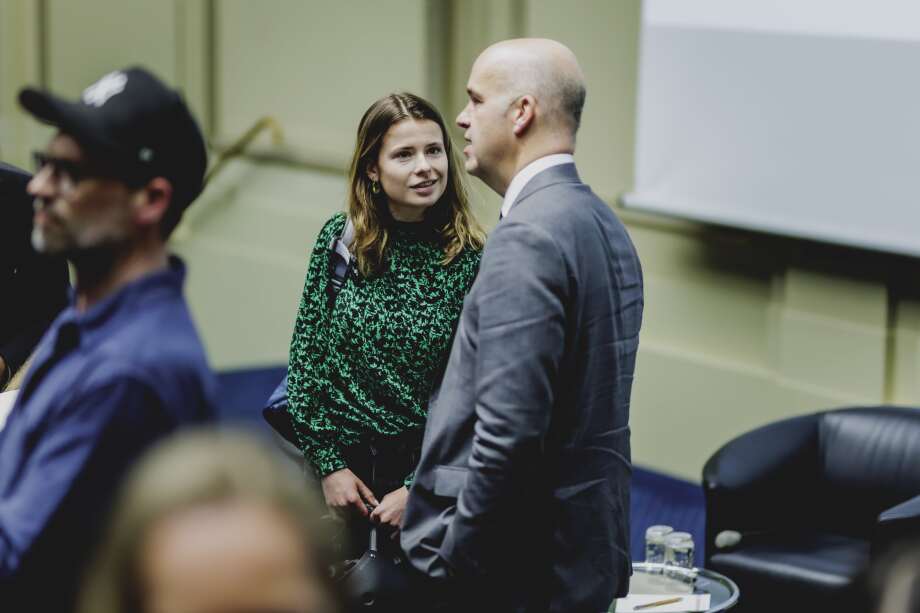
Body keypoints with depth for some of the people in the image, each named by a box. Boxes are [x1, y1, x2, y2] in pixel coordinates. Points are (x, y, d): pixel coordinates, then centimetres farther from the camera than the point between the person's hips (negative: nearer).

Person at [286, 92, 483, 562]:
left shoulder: (471, 260, -9)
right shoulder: (339, 239, -4)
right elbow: (305, 356, -1)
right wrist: (329, 464, -5)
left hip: (426, 476, -1)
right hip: (340, 466, 1)